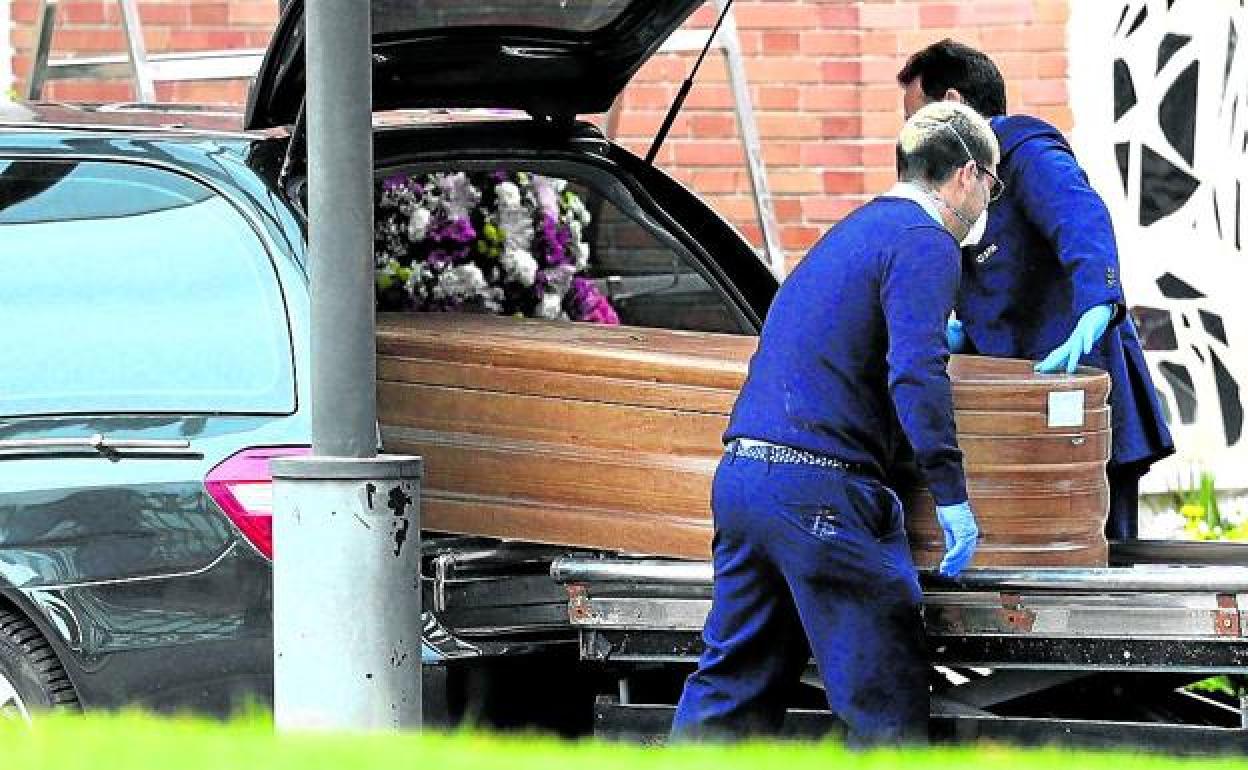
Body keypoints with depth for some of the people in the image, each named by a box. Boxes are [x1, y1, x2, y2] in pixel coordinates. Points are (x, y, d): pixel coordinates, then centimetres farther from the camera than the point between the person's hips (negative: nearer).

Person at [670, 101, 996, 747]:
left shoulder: (854, 229, 23)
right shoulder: (925, 242, -5)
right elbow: (915, 373, -18)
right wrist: (951, 494, -17)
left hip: (740, 475, 9)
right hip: (820, 494, -9)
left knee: (729, 691, 12)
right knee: (886, 697, -2)